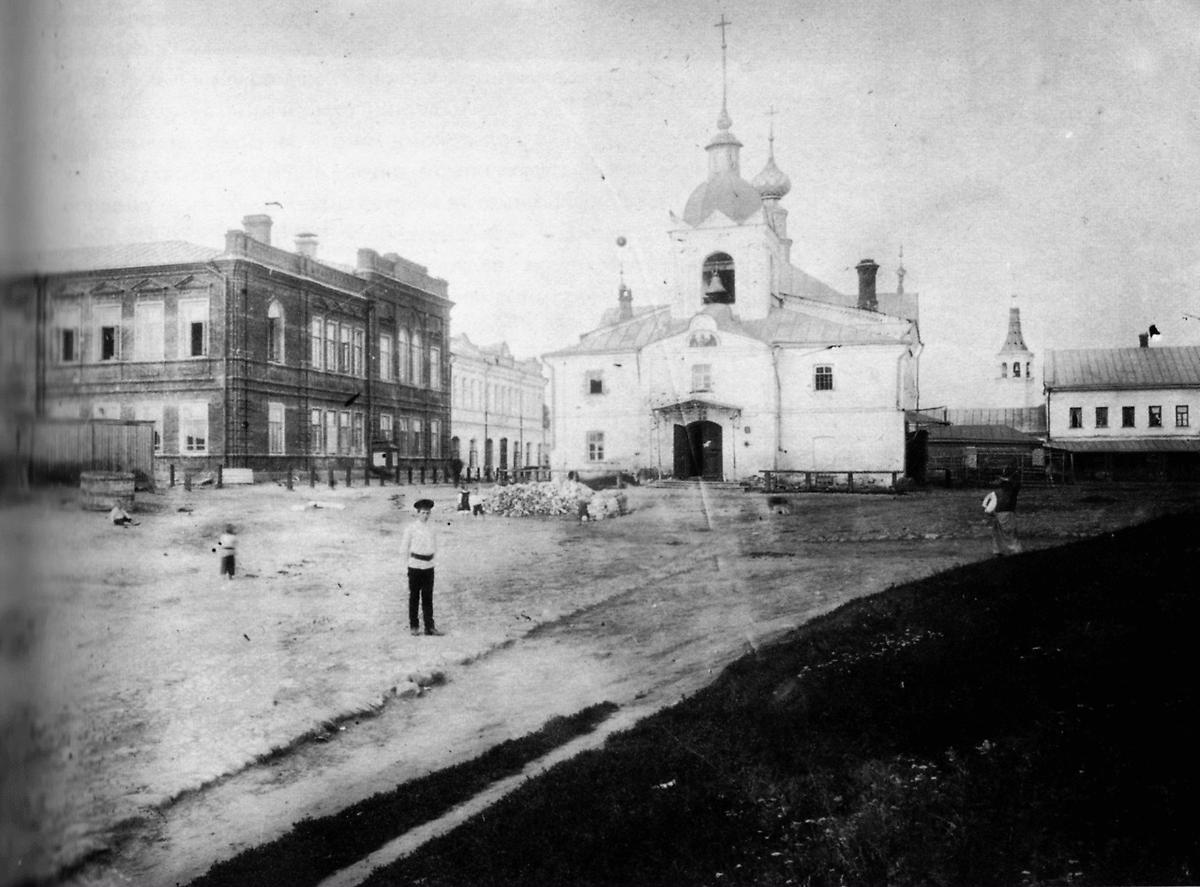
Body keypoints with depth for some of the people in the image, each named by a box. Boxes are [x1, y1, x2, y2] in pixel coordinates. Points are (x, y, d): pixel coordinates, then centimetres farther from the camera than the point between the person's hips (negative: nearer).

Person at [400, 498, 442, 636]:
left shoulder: (431, 527, 5)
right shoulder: (411, 528, -7)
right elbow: (404, 547, 1)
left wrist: (432, 557, 11)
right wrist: (410, 561, 3)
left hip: (429, 566, 3)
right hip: (415, 566, -3)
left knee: (428, 597, 5)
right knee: (414, 597, 4)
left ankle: (429, 627, 7)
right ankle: (413, 626, 13)